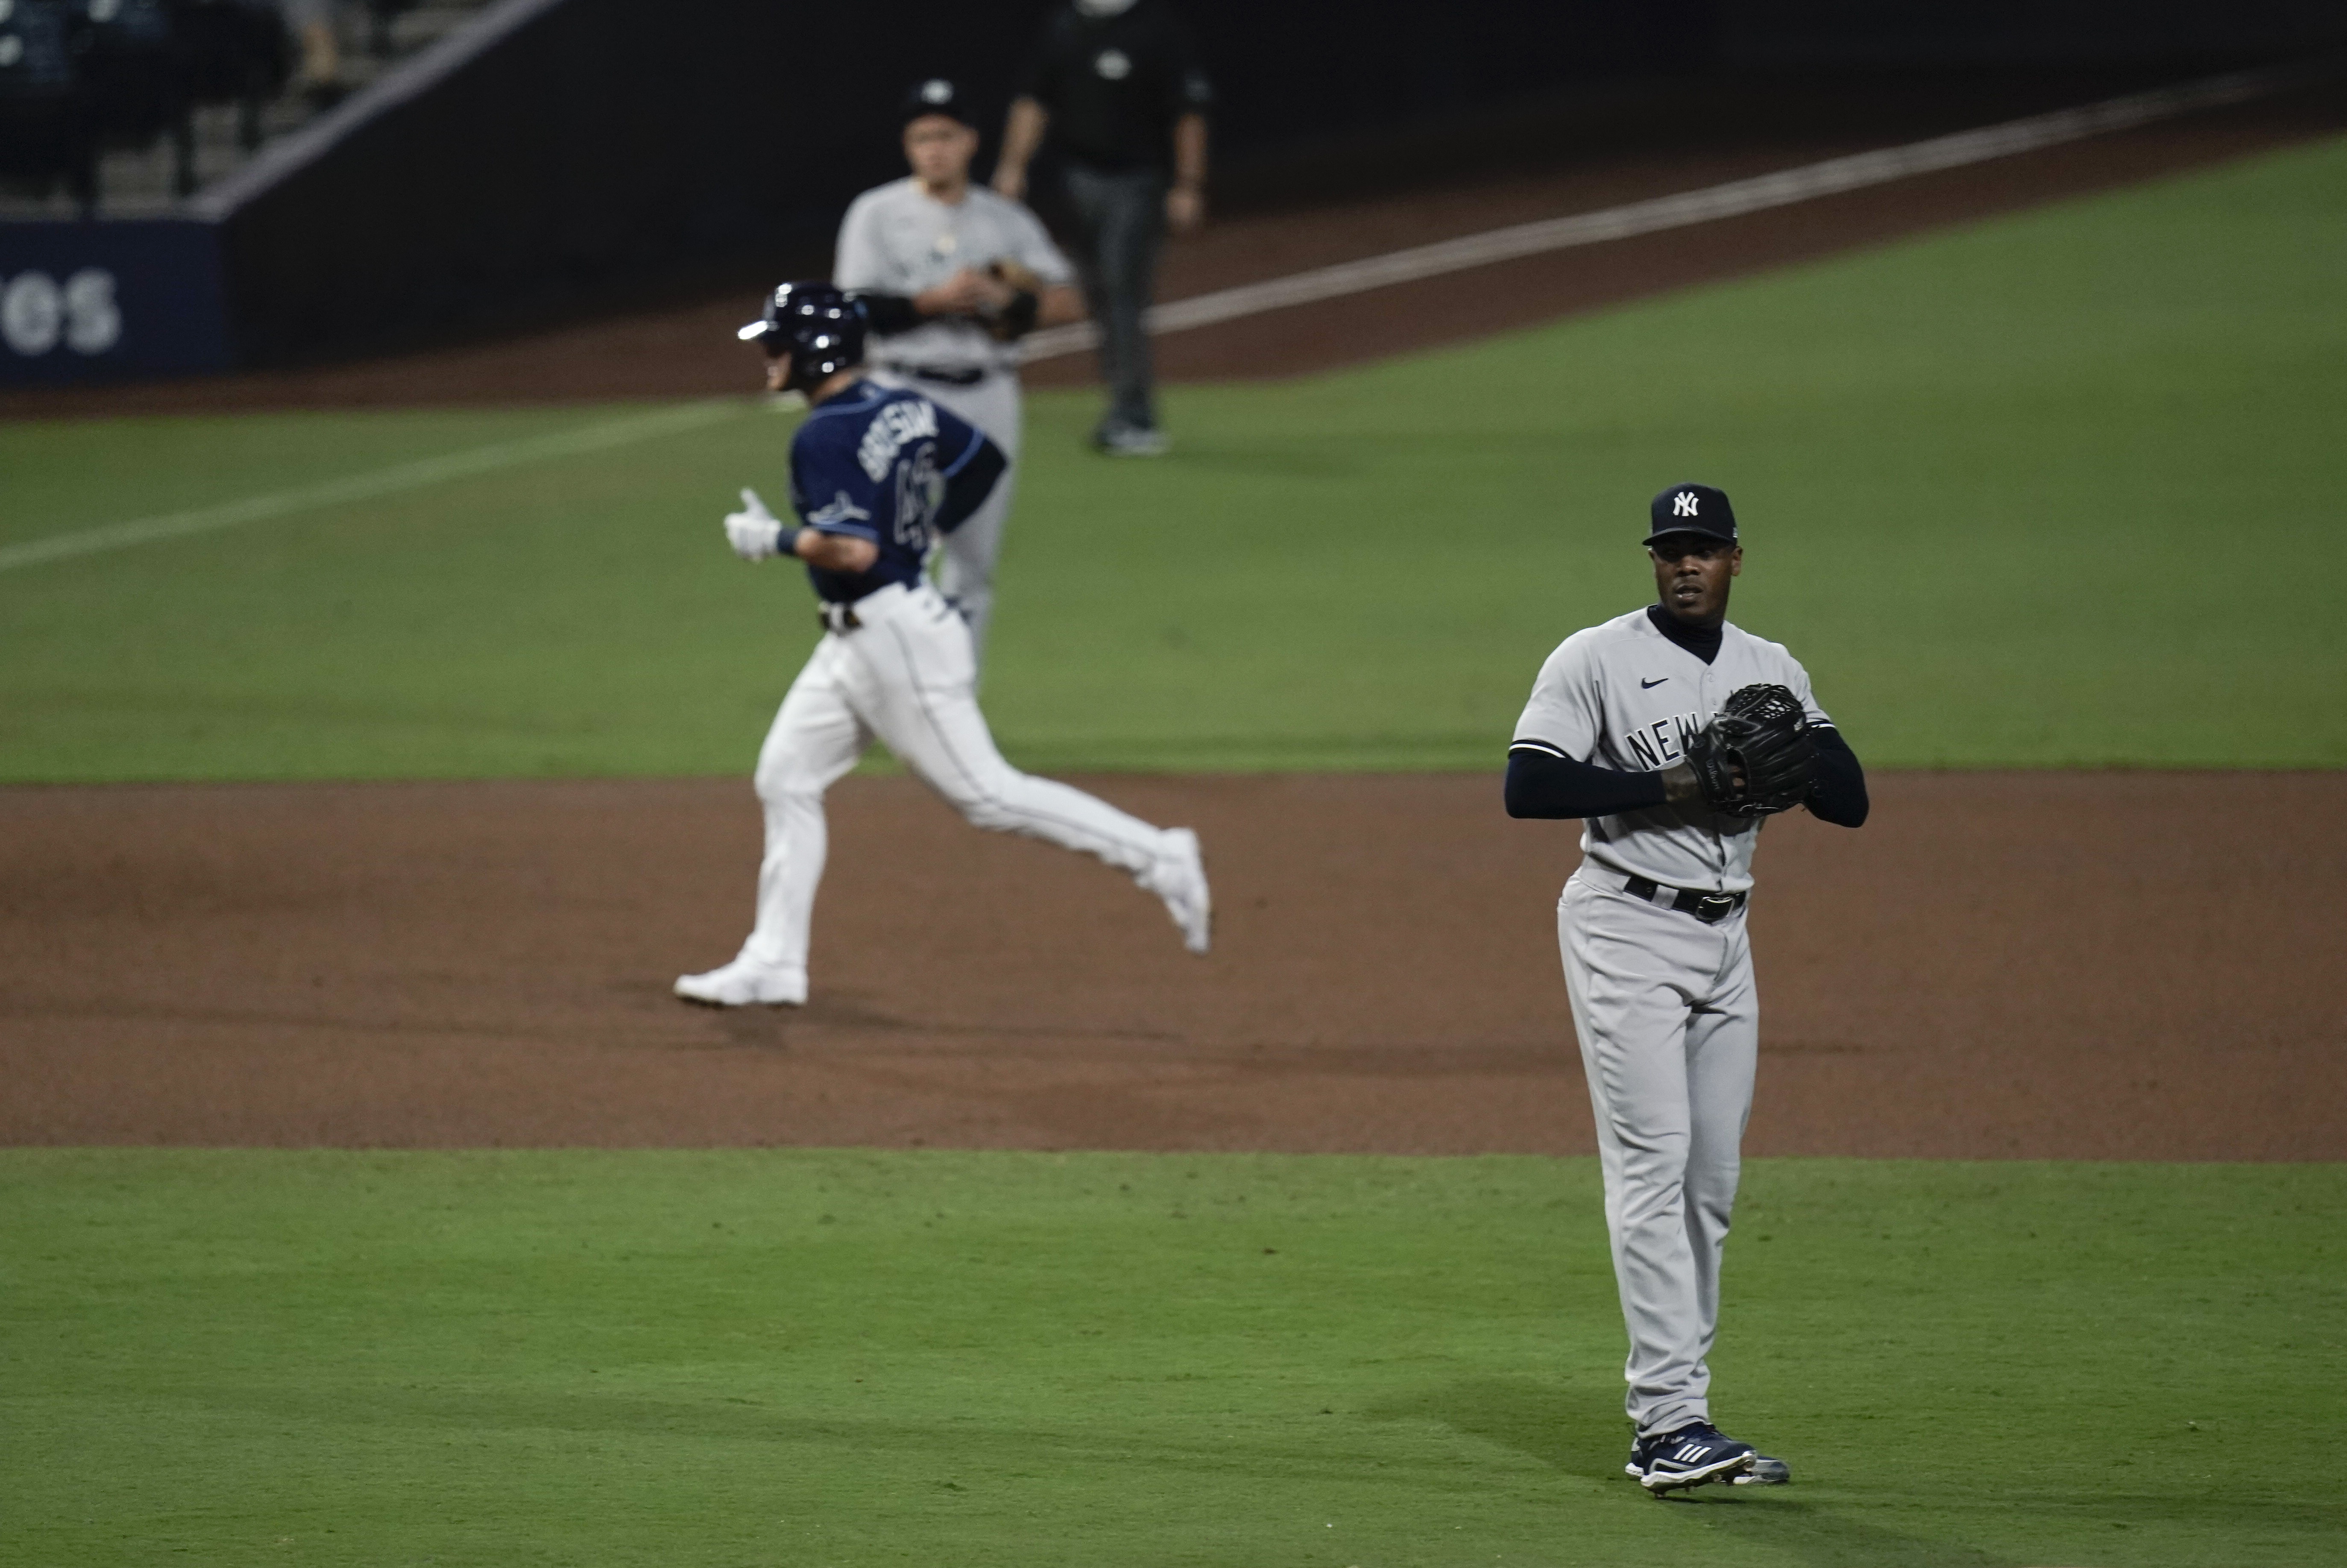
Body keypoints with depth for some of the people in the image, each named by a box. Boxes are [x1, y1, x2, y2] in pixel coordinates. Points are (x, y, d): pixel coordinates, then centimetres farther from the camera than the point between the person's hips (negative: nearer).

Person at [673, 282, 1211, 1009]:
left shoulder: (823, 439, -20)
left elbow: (854, 551, -29)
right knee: (786, 779, 12)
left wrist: (773, 539, -15)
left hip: (897, 640, -10)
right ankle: (773, 964, 15)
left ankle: (1158, 859, -1)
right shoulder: (905, 408, 7)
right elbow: (986, 462, 18)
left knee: (986, 793, -5)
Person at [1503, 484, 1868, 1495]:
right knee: (1652, 1164, -15)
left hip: (1723, 937, 6)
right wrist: (1672, 784, -21)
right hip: (1626, 928, -6)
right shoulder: (1597, 660, -5)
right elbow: (1529, 785, -16)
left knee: (1711, 1183, 6)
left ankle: (1667, 1428, 11)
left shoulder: (1771, 674, 11)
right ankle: (1672, 1422, -20)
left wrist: (1790, 754, -15)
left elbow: (1851, 801, 6)